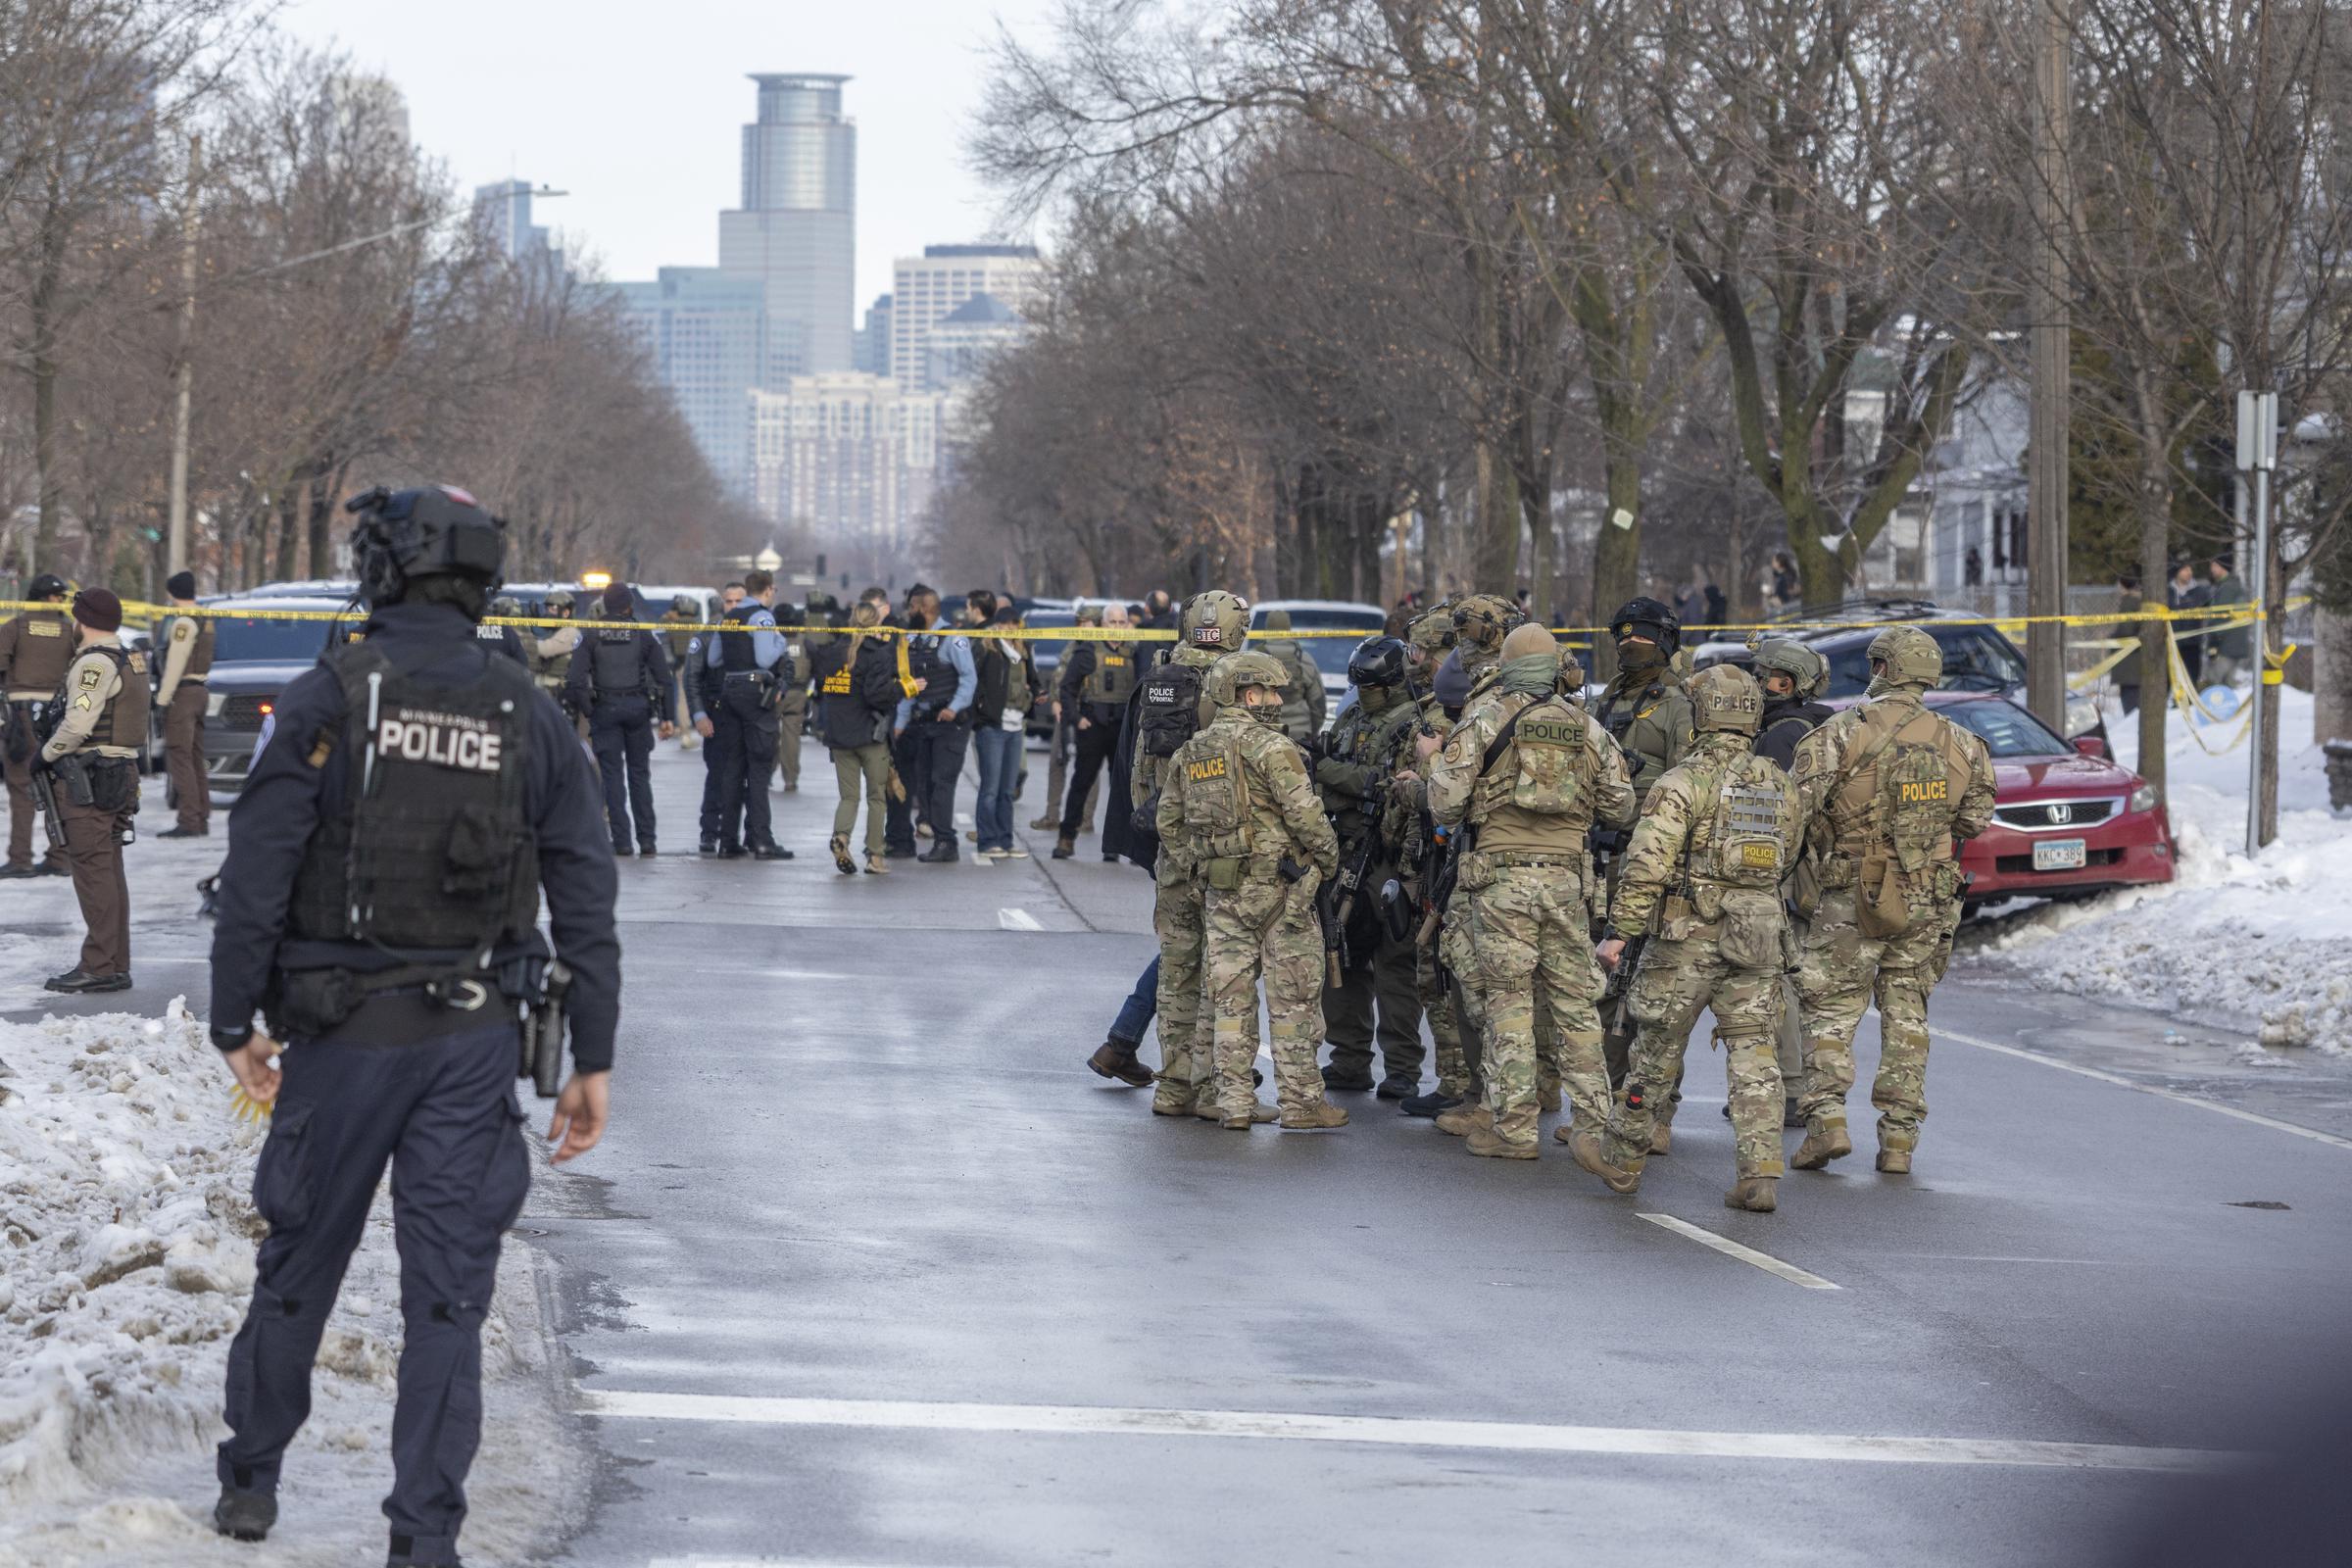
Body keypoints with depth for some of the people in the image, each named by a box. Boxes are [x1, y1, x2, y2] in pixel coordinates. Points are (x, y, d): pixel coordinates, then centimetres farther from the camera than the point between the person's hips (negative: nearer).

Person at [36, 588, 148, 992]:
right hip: (120, 775, 10)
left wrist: (46, 753, -7)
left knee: (93, 872, -9)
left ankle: (99, 967, -11)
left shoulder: (95, 664, -14)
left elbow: (78, 724, -22)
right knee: (109, 872, 12)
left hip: (87, 784, -10)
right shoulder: (130, 661, 16)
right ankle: (117, 967, 15)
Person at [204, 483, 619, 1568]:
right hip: (475, 1037, 2)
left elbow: (256, 875, -11)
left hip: (343, 1032, -2)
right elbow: (586, 900, 2)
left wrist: (237, 1022, -2)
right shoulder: (529, 717, 1)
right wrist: (592, 1061, 7)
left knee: (299, 1261, 15)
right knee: (448, 1291, 4)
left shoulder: (330, 698, -9)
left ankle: (250, 1480, 29)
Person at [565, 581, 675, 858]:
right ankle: (647, 840, 7)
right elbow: (663, 677, -2)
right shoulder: (643, 635, 0)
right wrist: (668, 717, 1)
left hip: (605, 710, -1)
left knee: (612, 774, 3)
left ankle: (621, 840, -2)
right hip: (637, 708, 1)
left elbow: (575, 679, -8)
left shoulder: (592, 637, -1)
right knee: (639, 773, 10)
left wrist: (587, 711, 1)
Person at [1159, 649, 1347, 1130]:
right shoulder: (1270, 746, -11)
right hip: (1277, 887, -6)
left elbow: (1169, 822, 15)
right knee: (1292, 997, 1)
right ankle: (1300, 1101, 2)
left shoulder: (1189, 752, 10)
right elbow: (1304, 814, -15)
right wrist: (1329, 861, 0)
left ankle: (1233, 1102, 9)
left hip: (1219, 891, 6)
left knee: (1231, 998, 9)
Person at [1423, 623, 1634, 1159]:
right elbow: (1619, 808, 12)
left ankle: (1513, 1128, -2)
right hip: (1567, 878, 3)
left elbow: (1446, 809, -4)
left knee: (1509, 1000, 0)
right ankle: (1591, 1122, 9)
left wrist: (1434, 761, 15)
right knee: (1574, 1000, 9)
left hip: (1501, 877, -3)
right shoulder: (1587, 728, 9)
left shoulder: (1481, 722, -1)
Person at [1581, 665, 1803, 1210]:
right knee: (1754, 1056, 4)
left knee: (1656, 1048, 9)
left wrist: (1618, 930, -13)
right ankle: (1760, 1173, -7)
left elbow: (1647, 861, -16)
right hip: (1760, 937, 4)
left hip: (1690, 936, -4)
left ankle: (1620, 1160, 23)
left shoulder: (1685, 781, -11)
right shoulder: (1779, 784, 7)